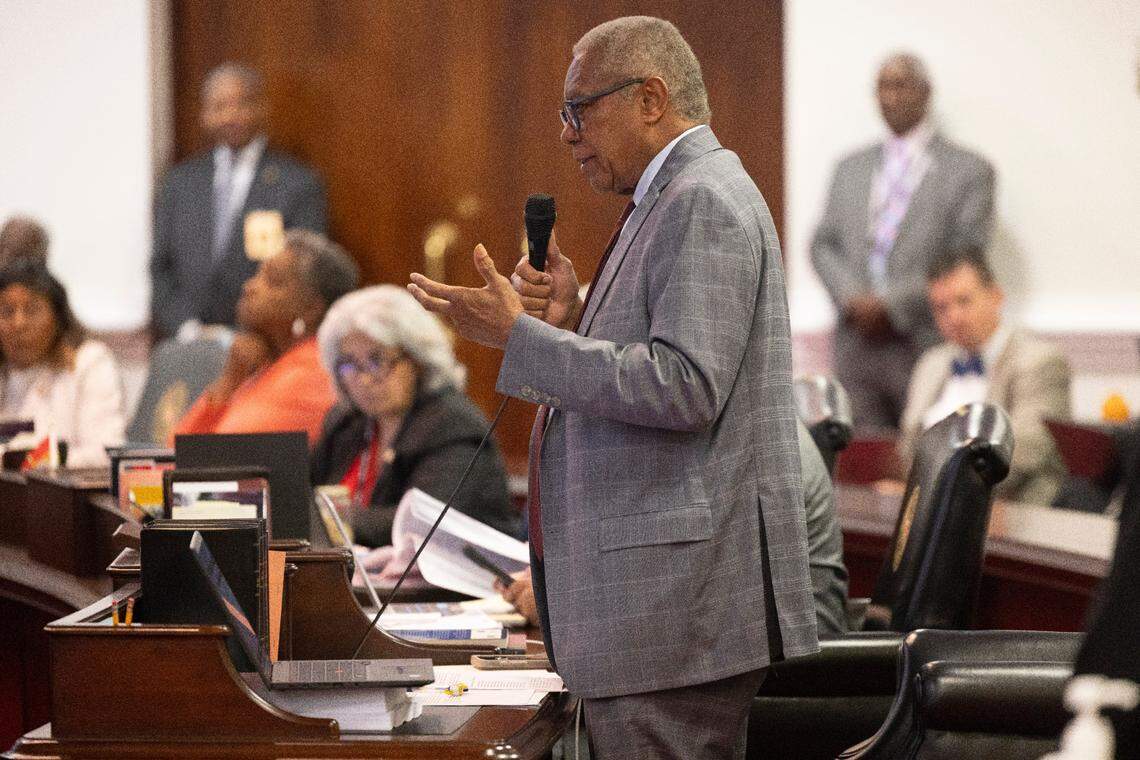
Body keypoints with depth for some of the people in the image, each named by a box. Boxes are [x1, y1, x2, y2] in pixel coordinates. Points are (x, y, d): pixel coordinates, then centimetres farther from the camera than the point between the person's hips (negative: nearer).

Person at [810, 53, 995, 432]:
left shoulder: (969, 170, 2)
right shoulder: (851, 167, 18)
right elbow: (823, 244, 15)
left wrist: (891, 304, -12)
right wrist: (851, 298, -5)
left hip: (926, 343, -4)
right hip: (856, 343, 4)